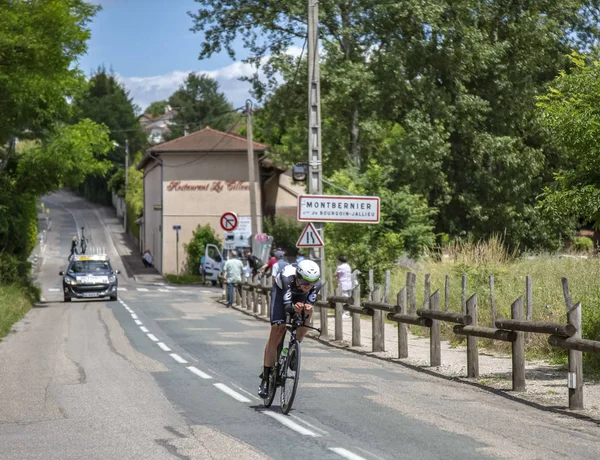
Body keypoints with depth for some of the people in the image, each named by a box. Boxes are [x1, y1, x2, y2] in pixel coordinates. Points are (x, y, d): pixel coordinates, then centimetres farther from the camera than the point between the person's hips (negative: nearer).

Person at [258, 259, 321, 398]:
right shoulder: (287, 277, -42)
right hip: (281, 290, -3)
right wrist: (294, 307, -63)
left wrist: (307, 309, -52)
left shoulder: (317, 283, -34)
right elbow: (286, 305, -41)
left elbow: (309, 304, -28)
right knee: (278, 328, -14)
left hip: (301, 296, 3)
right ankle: (266, 376, -7)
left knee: (305, 322, -23)